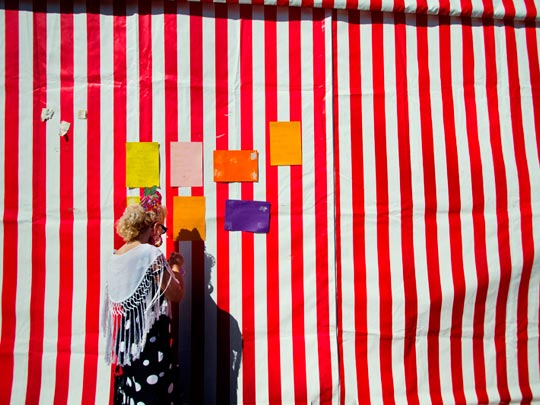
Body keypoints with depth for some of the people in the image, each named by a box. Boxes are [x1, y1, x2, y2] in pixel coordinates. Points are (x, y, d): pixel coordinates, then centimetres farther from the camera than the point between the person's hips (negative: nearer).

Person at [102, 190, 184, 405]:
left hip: (125, 340, 8)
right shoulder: (151, 253, -16)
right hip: (150, 341, -7)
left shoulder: (116, 256, 6)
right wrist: (177, 267, 1)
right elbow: (176, 294, -13)